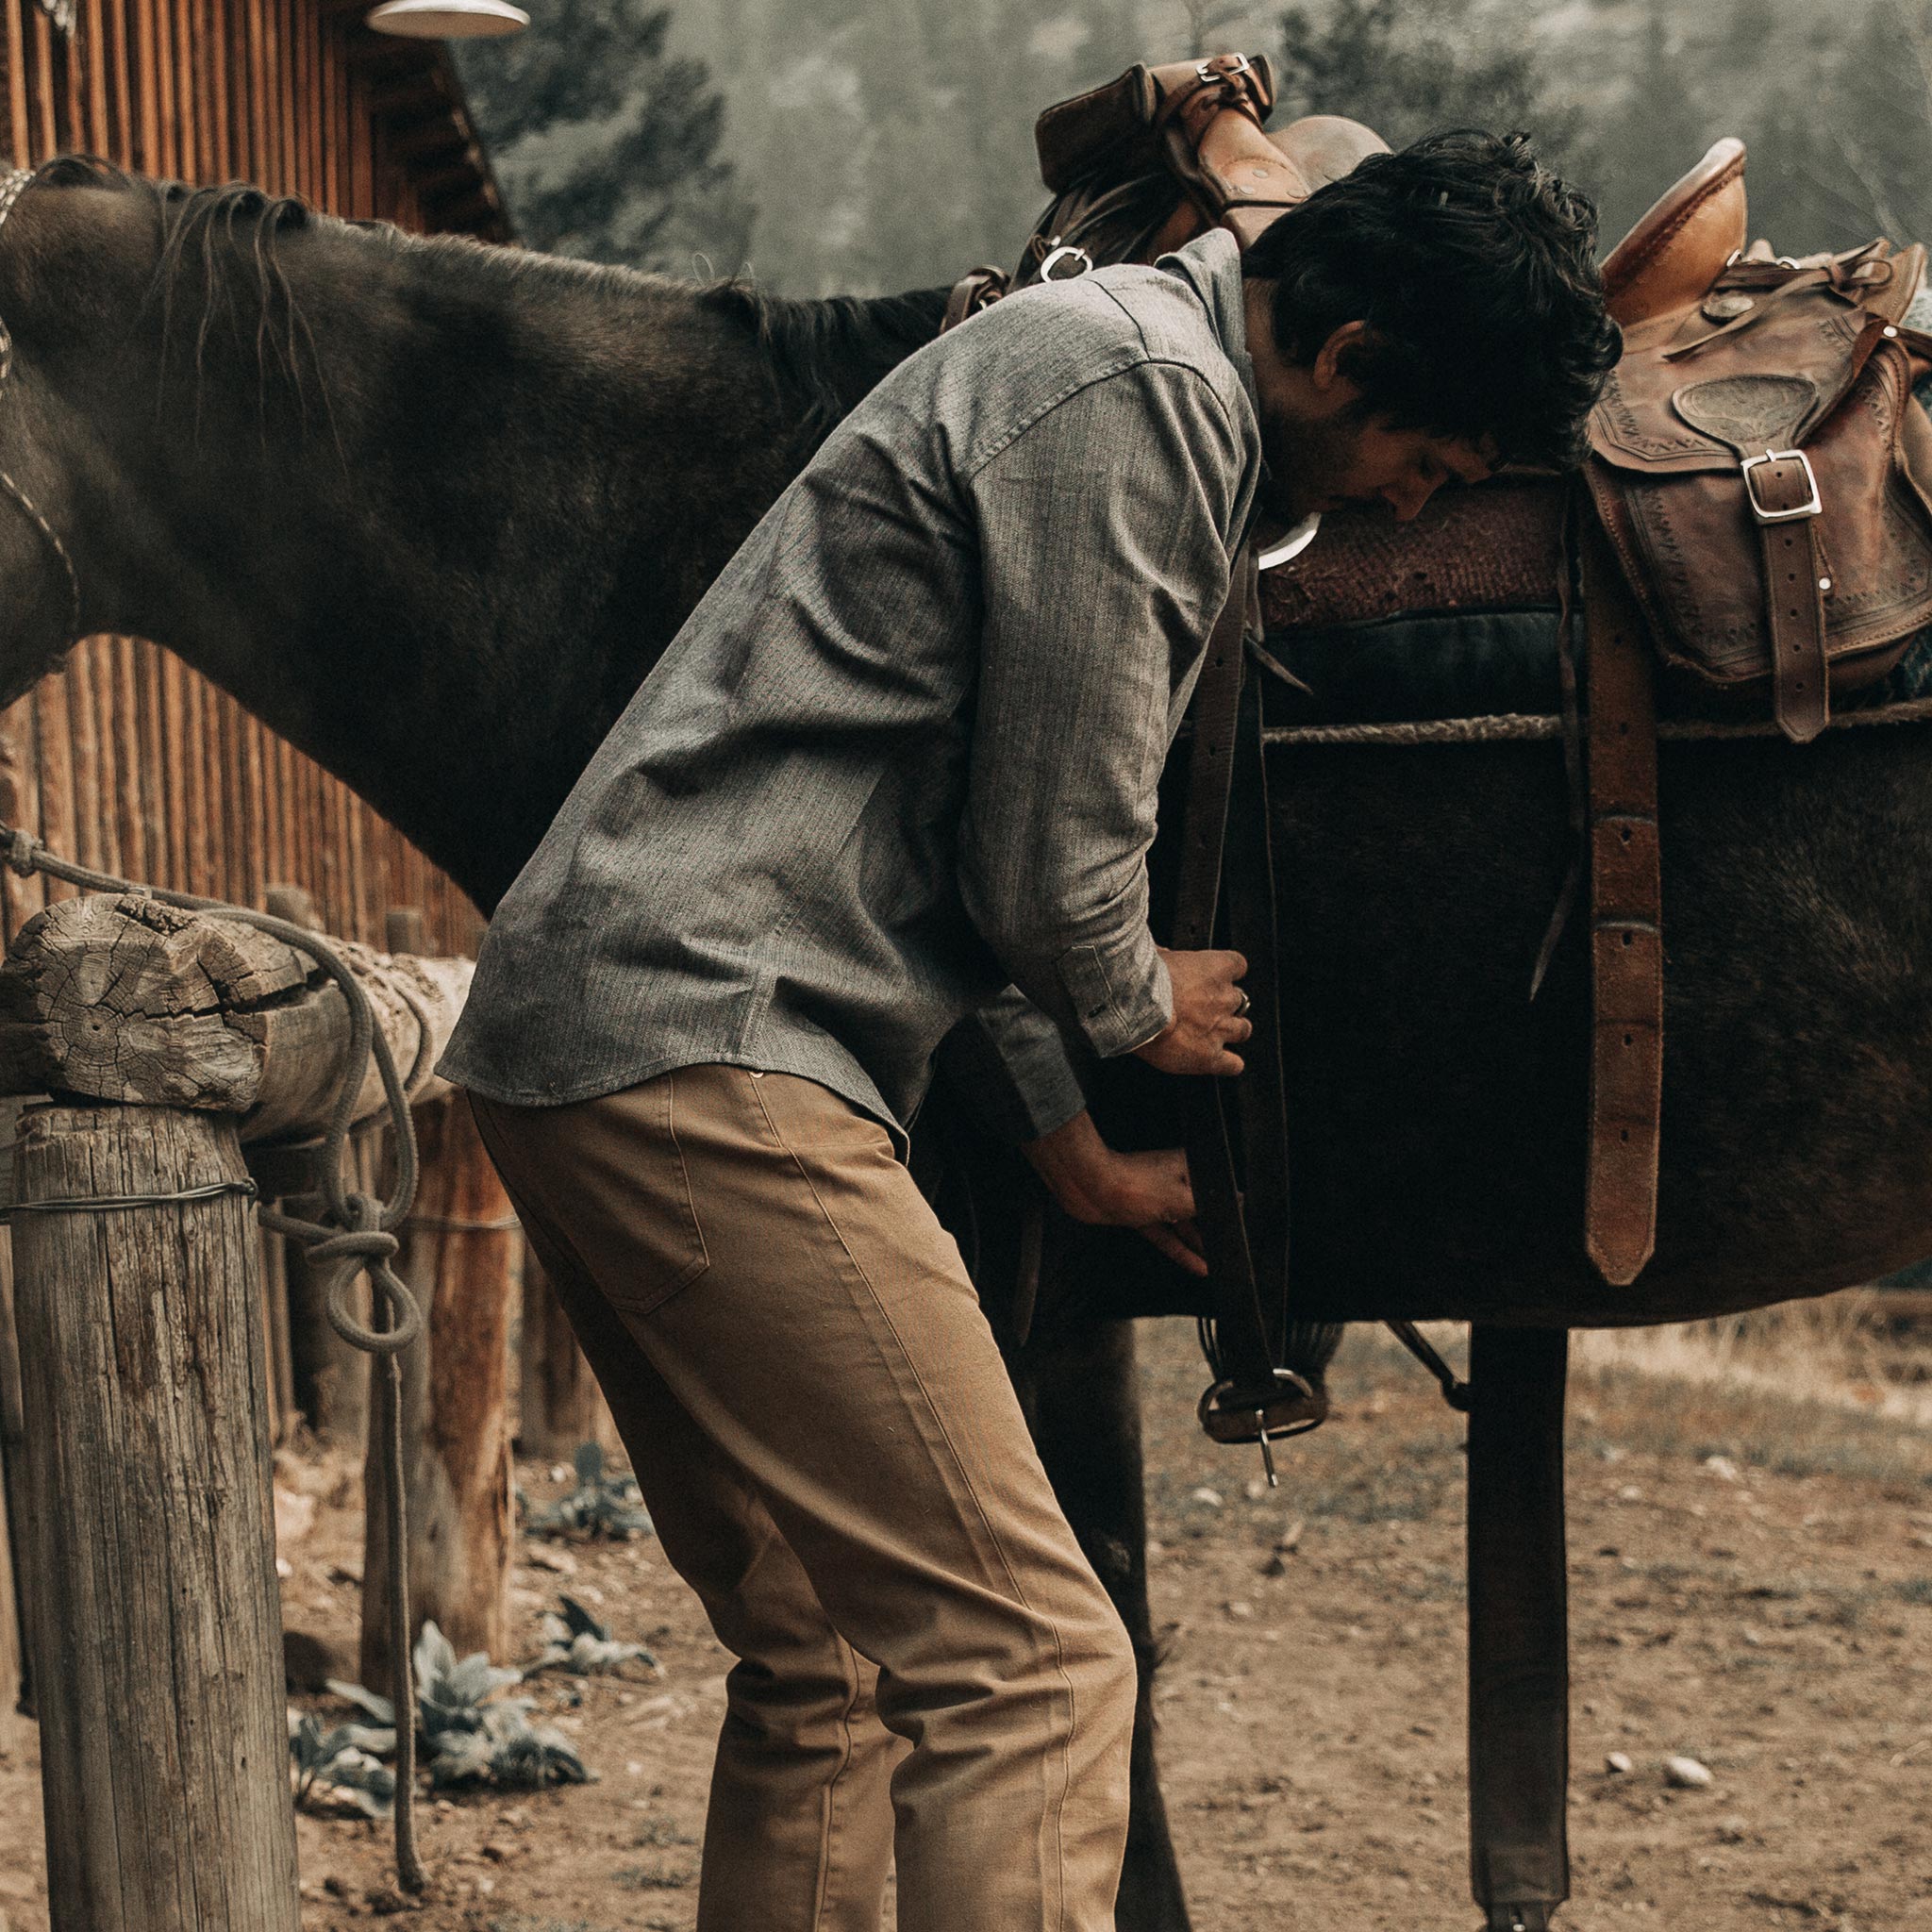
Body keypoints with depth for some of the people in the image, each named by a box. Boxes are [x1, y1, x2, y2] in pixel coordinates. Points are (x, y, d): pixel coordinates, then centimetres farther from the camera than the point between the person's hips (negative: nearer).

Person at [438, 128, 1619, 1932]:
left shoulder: (1110, 372, 22)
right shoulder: (1146, 394, -12)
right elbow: (1053, 866, -12)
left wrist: (1072, 1148, 34)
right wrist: (1144, 1004, 10)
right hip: (700, 1047, -11)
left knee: (826, 1668, 17)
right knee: (1025, 1662, -13)